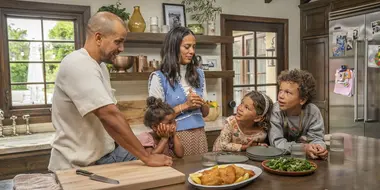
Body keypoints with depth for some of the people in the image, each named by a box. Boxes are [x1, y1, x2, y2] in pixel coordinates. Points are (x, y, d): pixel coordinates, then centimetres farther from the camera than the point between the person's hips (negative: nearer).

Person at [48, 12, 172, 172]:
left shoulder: (99, 65, 9)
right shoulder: (78, 64, -22)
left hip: (105, 153, 8)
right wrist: (147, 157, -27)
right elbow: (109, 115, -29)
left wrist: (136, 143, 3)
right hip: (78, 165, -8)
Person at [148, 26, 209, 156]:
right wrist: (184, 106, -15)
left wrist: (201, 103, -9)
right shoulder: (159, 77, -9)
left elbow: (205, 113, 13)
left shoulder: (199, 74, 7)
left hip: (199, 135, 5)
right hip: (176, 137, -4)